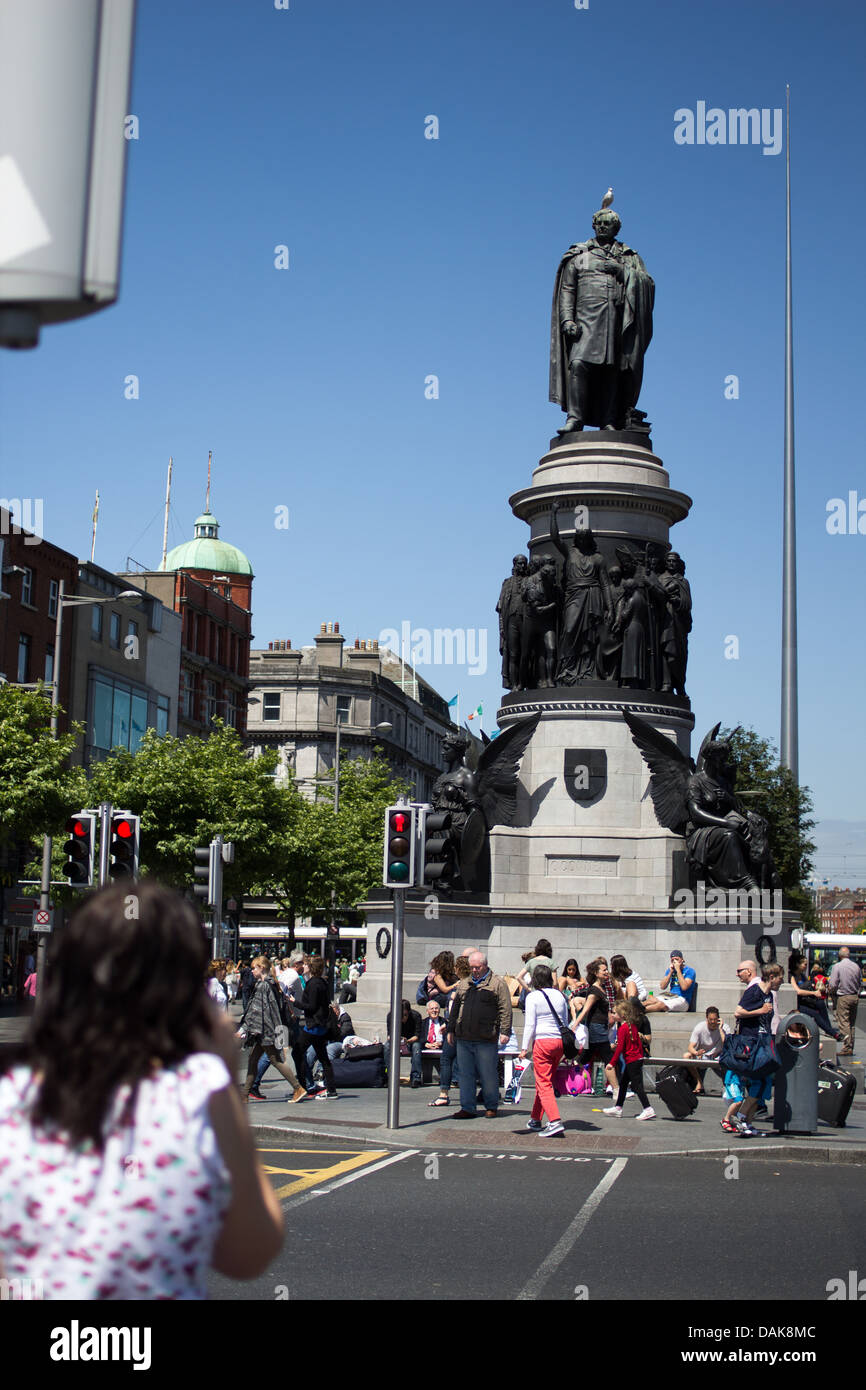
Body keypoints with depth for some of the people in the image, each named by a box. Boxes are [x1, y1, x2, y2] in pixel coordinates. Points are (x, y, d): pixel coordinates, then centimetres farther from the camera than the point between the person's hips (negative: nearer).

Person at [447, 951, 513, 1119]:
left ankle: (491, 1107, 15)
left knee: (488, 1075, 2)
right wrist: (451, 1029, 19)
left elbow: (505, 1009, -5)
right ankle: (468, 1108, 10)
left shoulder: (497, 984, 0)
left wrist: (505, 1031, -11)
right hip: (463, 1039, 5)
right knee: (465, 1074, 5)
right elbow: (455, 1008, 24)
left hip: (486, 1040, -5)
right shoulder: (463, 984, 17)